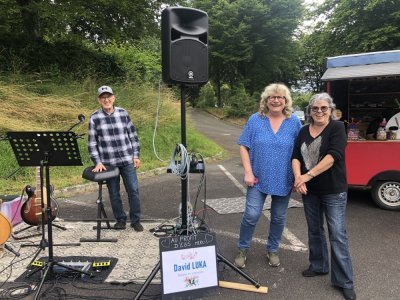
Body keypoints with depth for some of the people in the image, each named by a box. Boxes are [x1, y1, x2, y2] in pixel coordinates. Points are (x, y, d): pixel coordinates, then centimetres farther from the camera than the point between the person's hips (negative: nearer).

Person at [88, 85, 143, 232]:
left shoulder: (123, 113, 2)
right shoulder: (94, 118, -2)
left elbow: (133, 135, 7)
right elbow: (92, 143, 1)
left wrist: (136, 155, 3)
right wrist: (98, 162, -5)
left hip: (127, 160, 1)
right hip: (108, 162, 0)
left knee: (133, 190, 2)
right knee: (114, 193, 9)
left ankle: (135, 220, 18)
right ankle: (120, 219, 27)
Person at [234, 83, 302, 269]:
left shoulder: (294, 122, 0)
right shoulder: (255, 120, -3)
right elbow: (244, 147, -2)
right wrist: (248, 172, -10)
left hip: (284, 180, 2)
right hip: (259, 178, -1)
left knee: (279, 217, 13)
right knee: (252, 214, -5)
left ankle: (272, 250, 35)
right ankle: (242, 249, 19)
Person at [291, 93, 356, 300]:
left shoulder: (337, 128, -6)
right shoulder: (304, 131, 8)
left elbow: (333, 156, -19)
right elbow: (295, 157, 1)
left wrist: (308, 175, -21)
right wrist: (298, 178, -17)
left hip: (333, 190, -5)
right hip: (309, 190, 5)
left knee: (337, 234, -2)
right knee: (314, 230, 16)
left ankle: (344, 281, 10)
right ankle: (318, 266, 35)